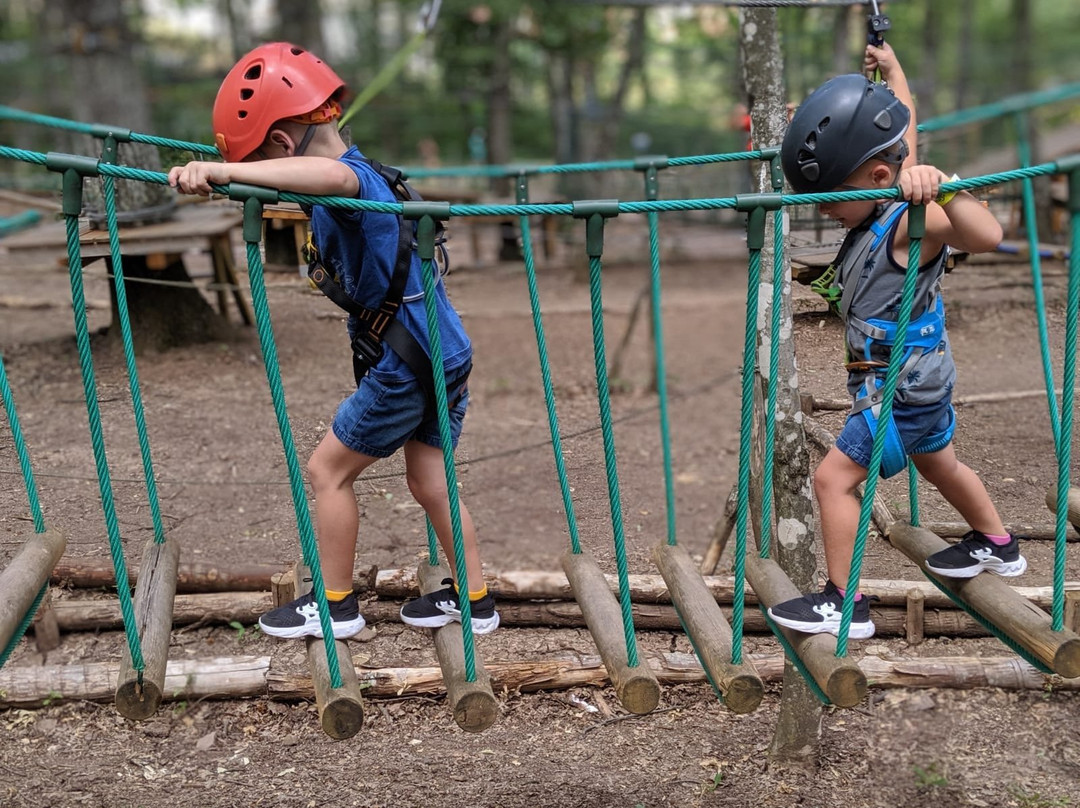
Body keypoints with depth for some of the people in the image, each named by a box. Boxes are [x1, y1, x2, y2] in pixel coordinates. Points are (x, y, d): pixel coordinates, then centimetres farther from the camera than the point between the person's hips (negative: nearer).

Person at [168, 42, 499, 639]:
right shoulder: (366, 175, 9)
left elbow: (333, 175, -48)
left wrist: (221, 171, -57)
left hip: (408, 364, -10)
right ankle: (474, 599, 27)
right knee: (429, 482, 19)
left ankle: (335, 605, 17)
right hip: (445, 352, 10)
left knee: (328, 470, 6)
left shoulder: (352, 180, -21)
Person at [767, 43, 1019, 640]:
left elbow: (987, 237, -47)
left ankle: (845, 605, 0)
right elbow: (902, 128, 15)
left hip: (901, 388, -10)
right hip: (922, 374, 10)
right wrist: (892, 71, 29)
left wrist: (940, 186, -61)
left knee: (834, 477, -8)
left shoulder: (913, 221, -28)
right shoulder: (888, 189, -3)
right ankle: (996, 546, 51)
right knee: (939, 464, 29)